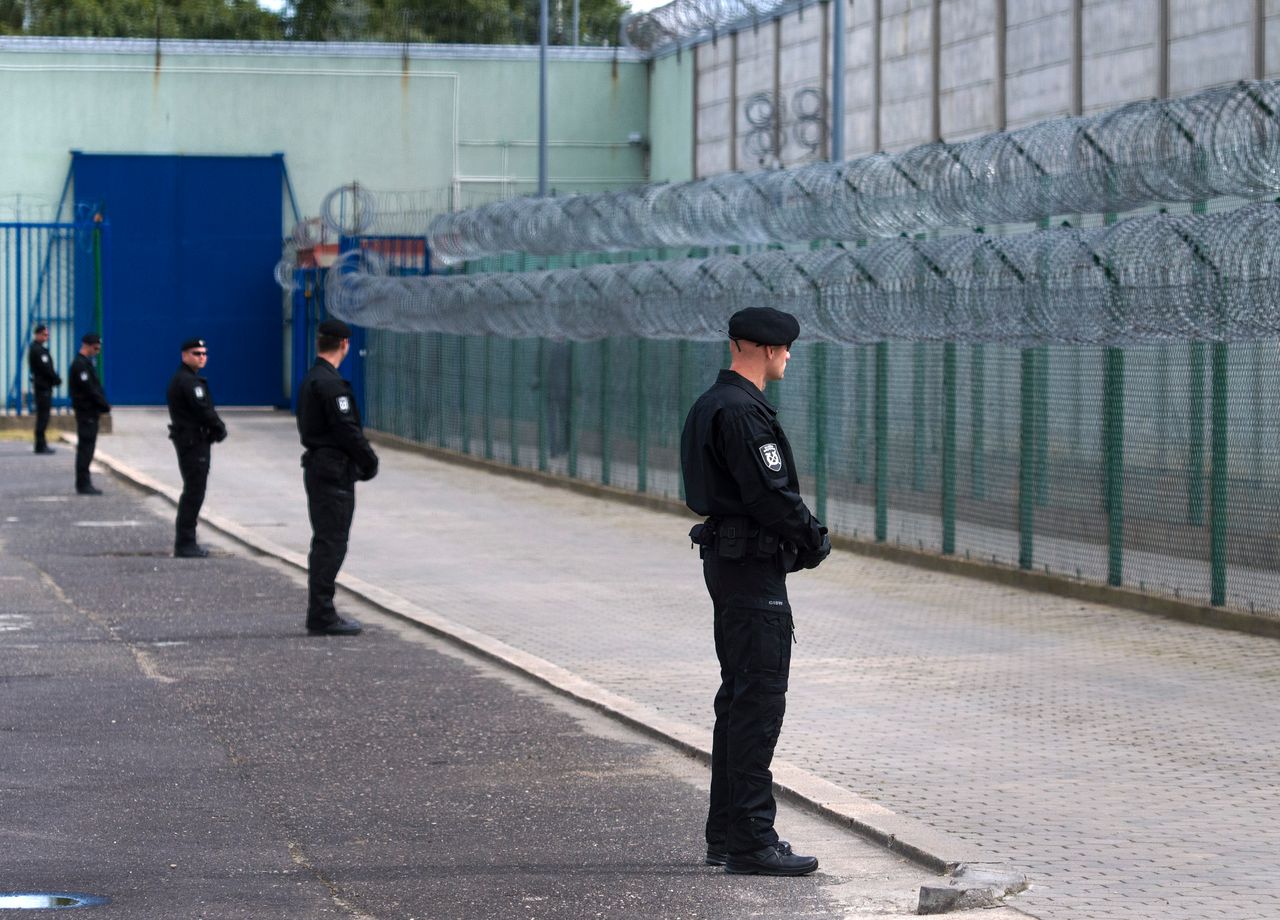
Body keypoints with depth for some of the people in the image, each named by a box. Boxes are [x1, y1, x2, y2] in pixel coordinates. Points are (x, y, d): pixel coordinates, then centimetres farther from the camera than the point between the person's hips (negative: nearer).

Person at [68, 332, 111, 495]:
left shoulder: (86, 363, 17)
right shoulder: (80, 364, -15)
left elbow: (95, 388, 18)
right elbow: (89, 389, -20)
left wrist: (104, 405, 6)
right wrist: (105, 406, -13)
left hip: (90, 412, 10)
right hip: (86, 412, -10)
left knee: (86, 448, 12)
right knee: (86, 447, -8)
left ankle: (84, 483, 16)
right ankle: (83, 484, -6)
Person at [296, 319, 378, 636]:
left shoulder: (310, 380, 15)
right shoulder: (330, 383, -17)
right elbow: (347, 429, -20)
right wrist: (370, 461, -7)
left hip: (317, 466, 10)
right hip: (333, 472, -10)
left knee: (326, 542, 15)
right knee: (330, 542, -7)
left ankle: (321, 612, 20)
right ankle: (322, 617, -6)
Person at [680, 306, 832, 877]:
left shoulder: (713, 404, 16)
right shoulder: (742, 412, -18)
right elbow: (771, 494, -22)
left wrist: (803, 535, 9)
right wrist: (814, 540, -7)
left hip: (727, 559, 11)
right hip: (752, 567, -11)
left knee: (740, 697, 16)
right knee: (758, 700, -9)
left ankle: (726, 834, 22)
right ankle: (750, 842, -9)